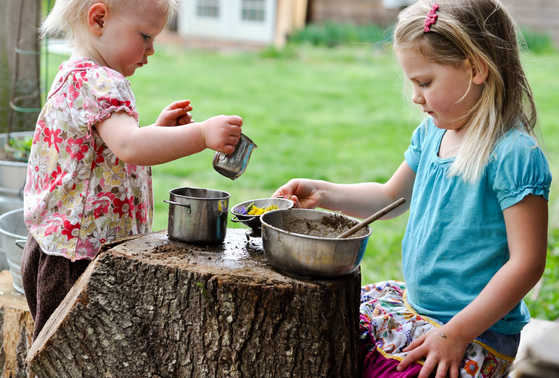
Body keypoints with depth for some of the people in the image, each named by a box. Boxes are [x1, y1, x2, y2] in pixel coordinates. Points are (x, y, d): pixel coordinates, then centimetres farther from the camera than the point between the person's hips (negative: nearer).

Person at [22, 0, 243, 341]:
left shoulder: (77, 77, 17)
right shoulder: (98, 81, -18)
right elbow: (127, 146, -36)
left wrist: (159, 129, 15)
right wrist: (202, 134, -40)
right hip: (75, 257, -11)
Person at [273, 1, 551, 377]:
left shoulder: (515, 155, -20)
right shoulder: (431, 136, 4)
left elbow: (527, 262, -21)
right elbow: (390, 197, 20)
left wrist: (456, 333, -22)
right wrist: (322, 193, 6)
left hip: (478, 334, -8)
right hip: (413, 303, 8)